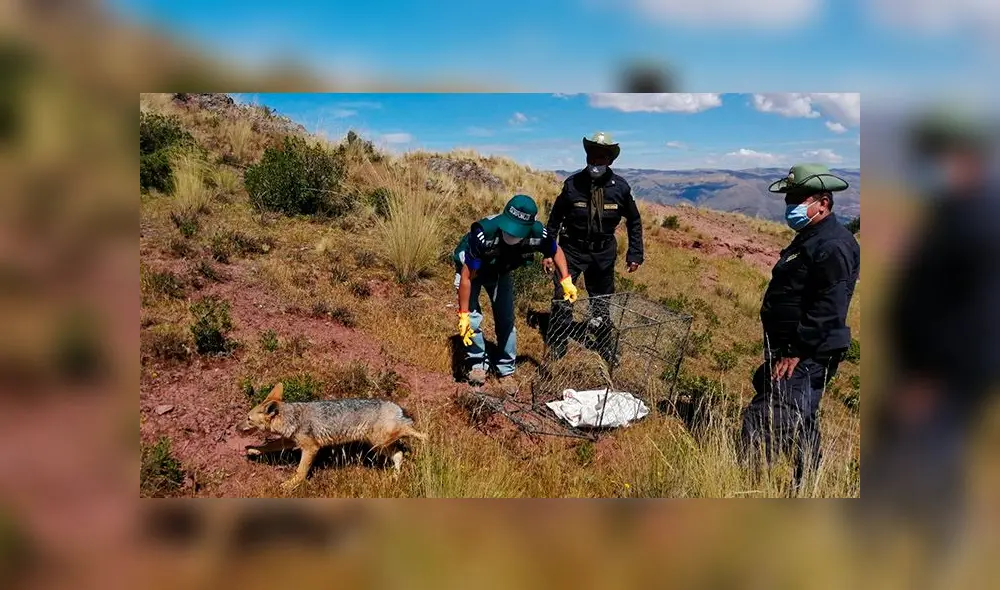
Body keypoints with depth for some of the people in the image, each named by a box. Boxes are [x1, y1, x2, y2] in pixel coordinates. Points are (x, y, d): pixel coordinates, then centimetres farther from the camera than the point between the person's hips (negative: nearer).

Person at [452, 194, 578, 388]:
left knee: (506, 320, 5)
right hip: (471, 269, -3)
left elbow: (556, 251, -7)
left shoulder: (537, 234, -33)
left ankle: (506, 371, 21)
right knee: (471, 317, -17)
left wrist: (566, 281, -16)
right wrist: (463, 314, -32)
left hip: (500, 271, 4)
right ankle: (478, 364, 4)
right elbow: (467, 276, -35)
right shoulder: (484, 234, -44)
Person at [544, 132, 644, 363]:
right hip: (573, 249, -1)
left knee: (602, 302, 15)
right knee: (562, 298, -10)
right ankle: (556, 348, 7)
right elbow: (555, 219, -1)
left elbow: (634, 222, 5)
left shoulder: (620, 187, -9)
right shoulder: (572, 184, -12)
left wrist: (635, 254, 3)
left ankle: (606, 349, 34)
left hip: (603, 252, 2)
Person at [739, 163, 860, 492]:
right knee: (801, 424, 22)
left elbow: (827, 309, -25)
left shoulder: (833, 245, -18)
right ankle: (805, 486, 37)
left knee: (765, 424, -14)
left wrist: (795, 352, -24)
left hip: (807, 356, -11)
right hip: (790, 349, 11)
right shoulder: (809, 238, 16)